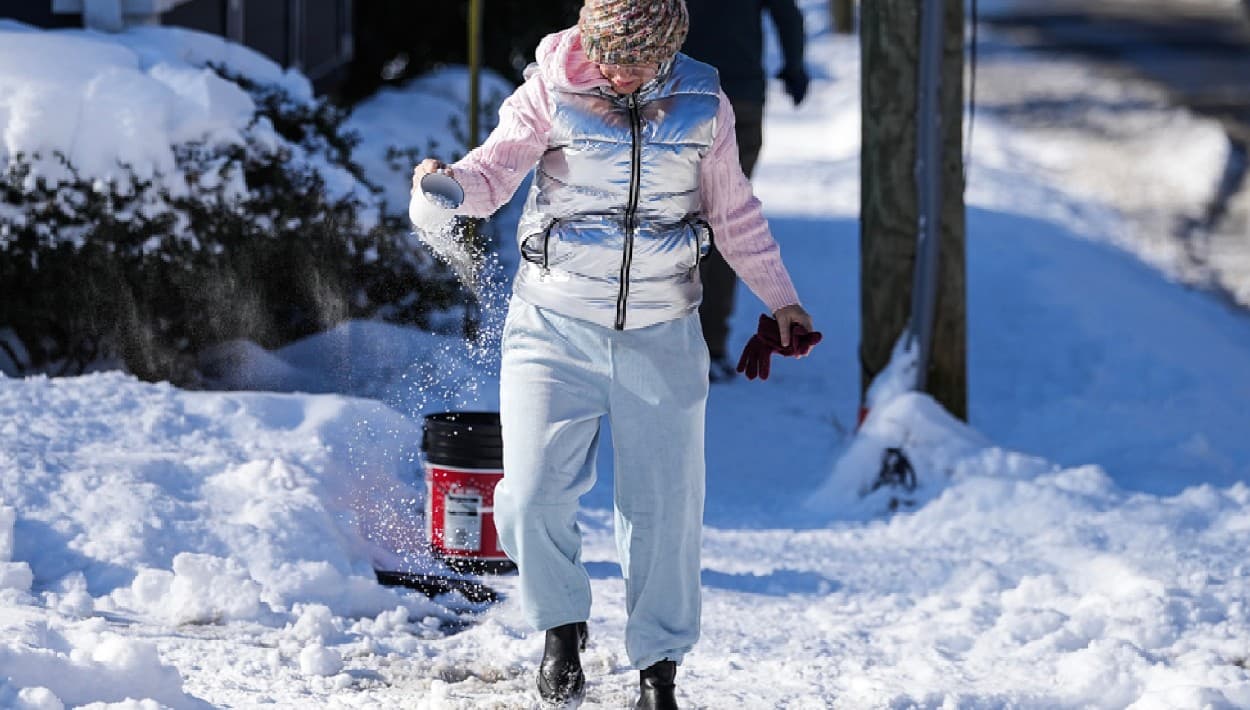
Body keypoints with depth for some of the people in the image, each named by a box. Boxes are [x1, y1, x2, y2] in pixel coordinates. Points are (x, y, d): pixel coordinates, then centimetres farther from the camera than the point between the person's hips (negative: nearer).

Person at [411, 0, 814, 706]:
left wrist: (781, 299, 19)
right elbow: (497, 169, -8)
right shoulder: (554, 92, -6)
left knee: (664, 508, 2)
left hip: (662, 337, 1)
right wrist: (452, 181, -31)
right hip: (556, 327, -1)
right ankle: (563, 623, 16)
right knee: (533, 495, -11)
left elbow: (733, 211, 13)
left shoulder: (702, 104, 0)